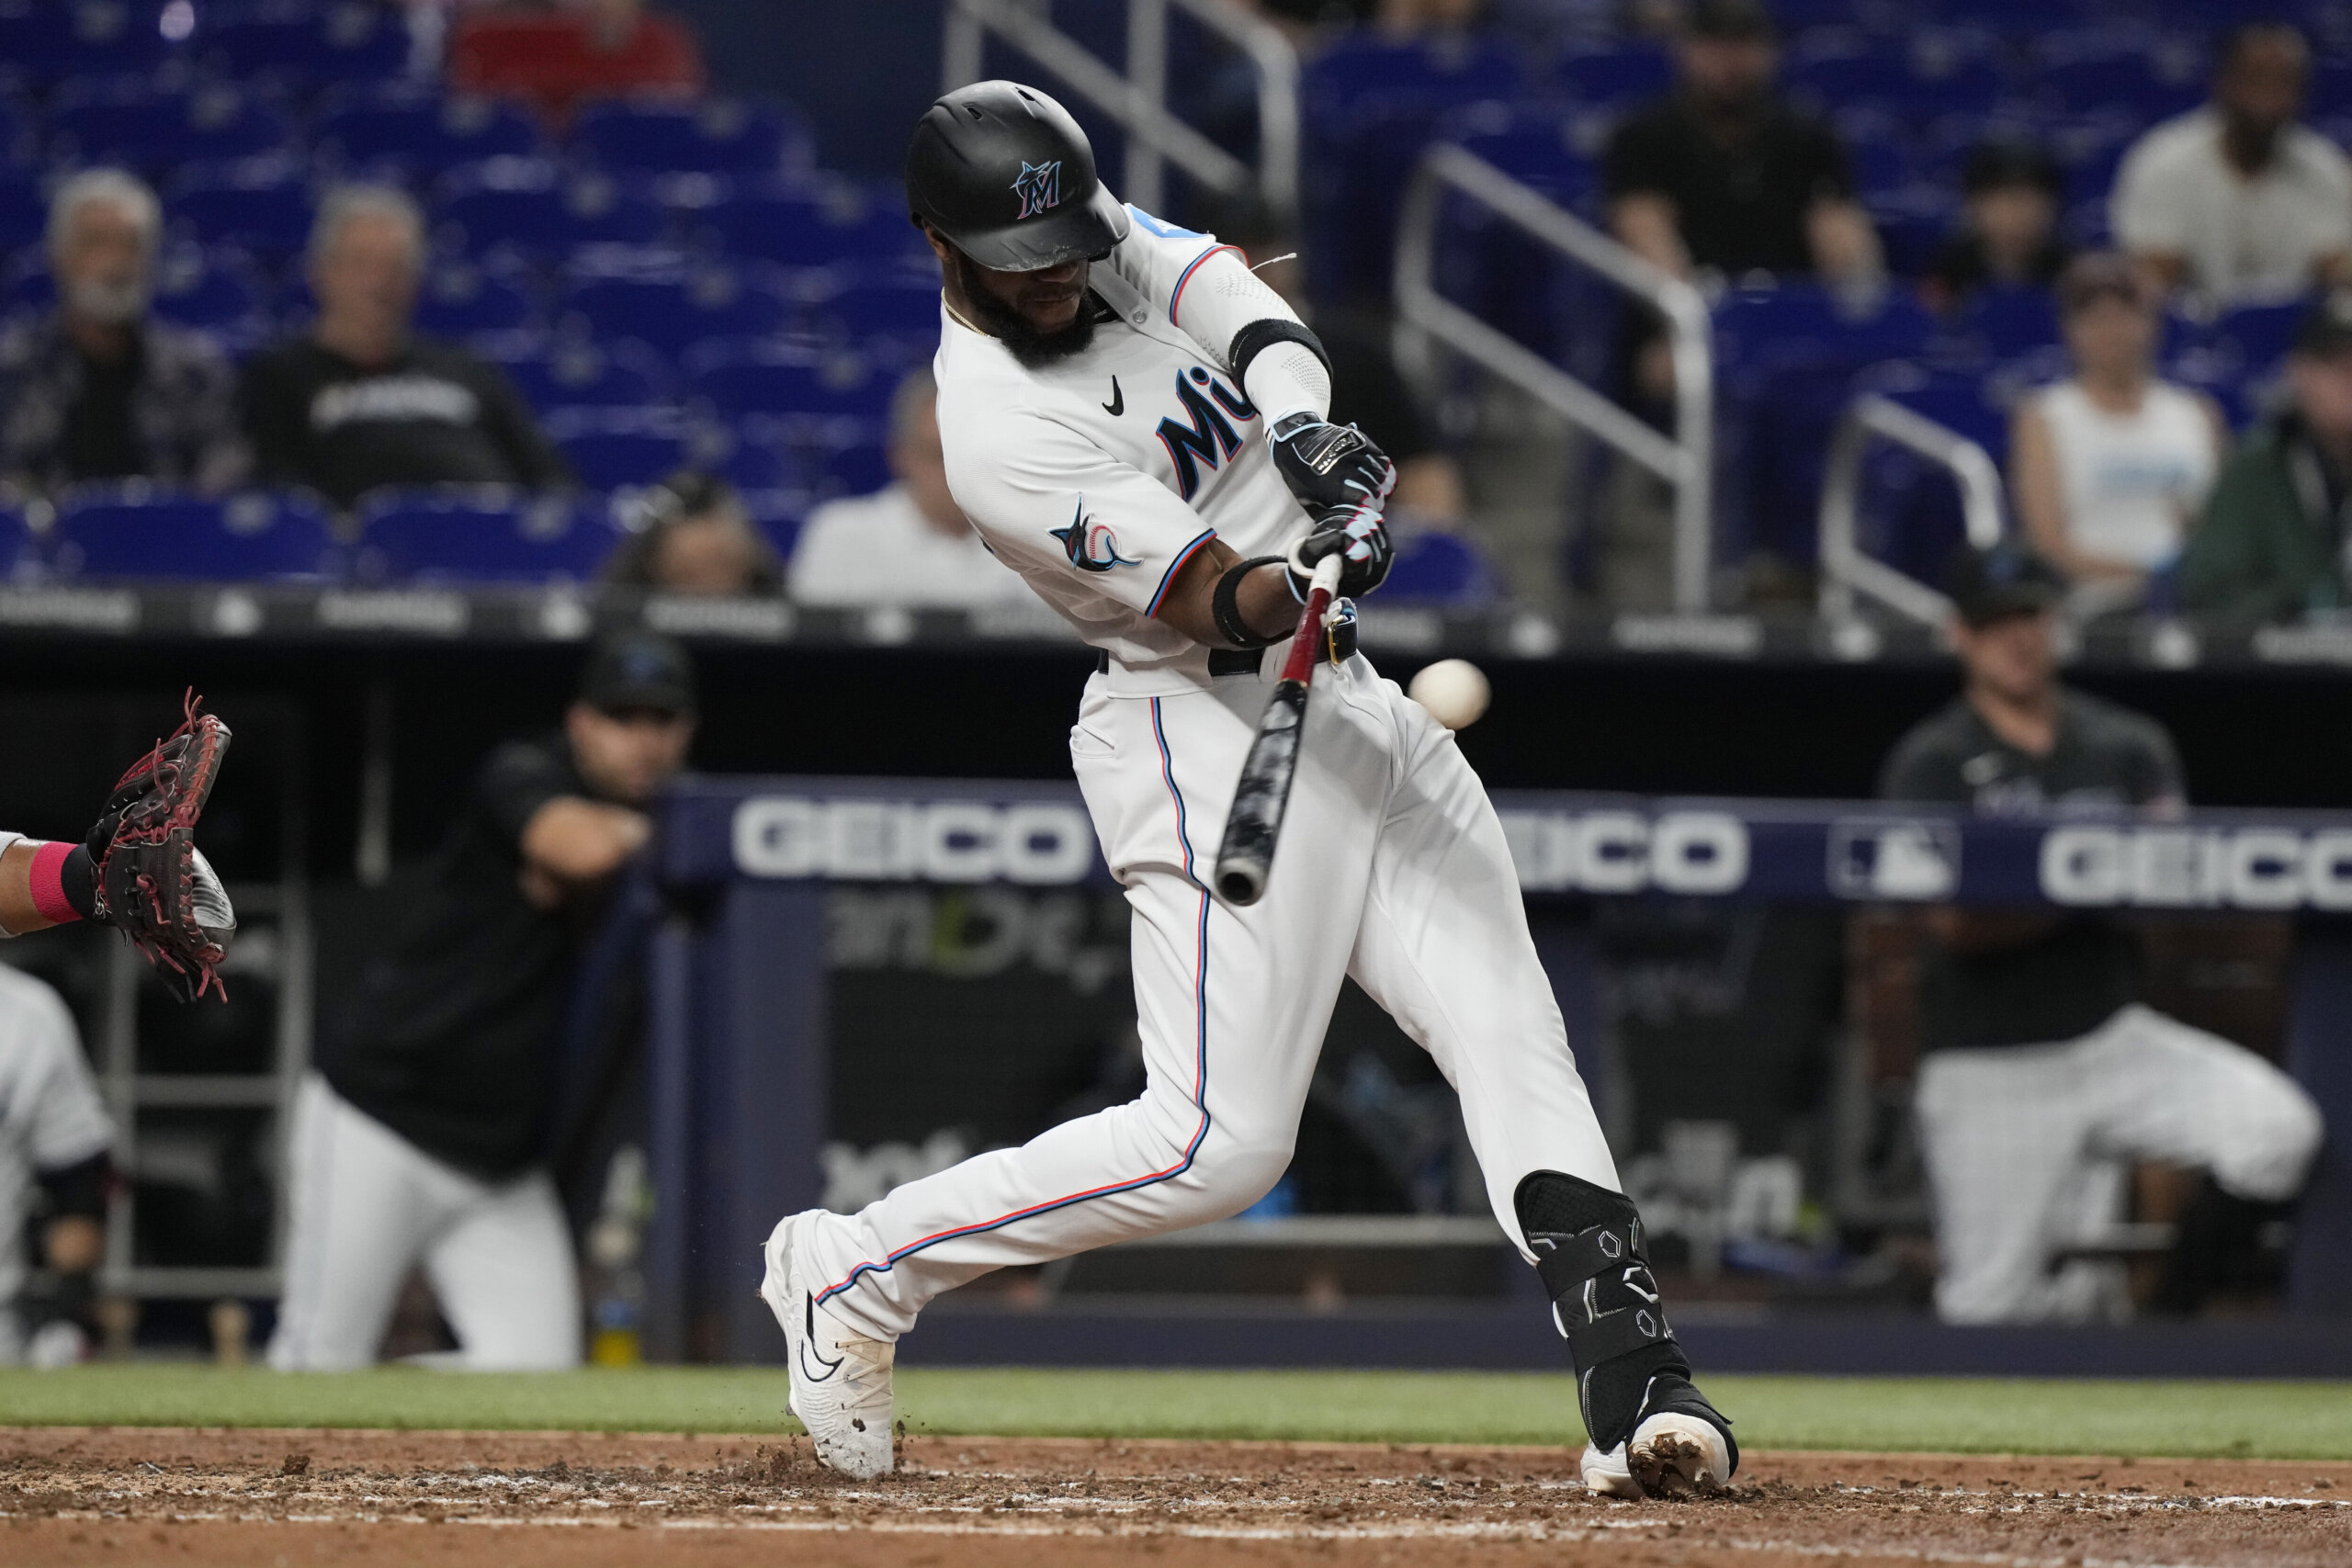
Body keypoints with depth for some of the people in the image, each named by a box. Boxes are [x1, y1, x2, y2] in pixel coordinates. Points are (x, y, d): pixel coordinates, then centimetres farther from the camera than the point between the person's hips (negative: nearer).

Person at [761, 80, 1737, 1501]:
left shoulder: (1106, 238, 3)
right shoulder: (1000, 435, -20)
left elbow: (1246, 305, -9)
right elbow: (1211, 597, -22)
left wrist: (1301, 423, -29)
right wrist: (1308, 577, -43)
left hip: (1342, 699, 8)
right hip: (1209, 732, -8)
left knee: (1511, 1032, -3)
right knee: (1217, 1142, -13)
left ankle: (1632, 1381, -9)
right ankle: (855, 1269, 0)